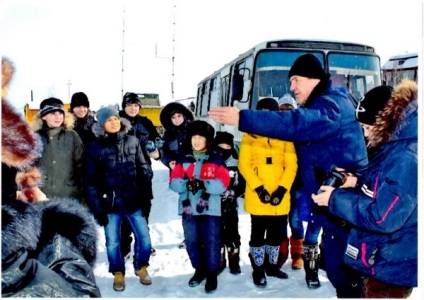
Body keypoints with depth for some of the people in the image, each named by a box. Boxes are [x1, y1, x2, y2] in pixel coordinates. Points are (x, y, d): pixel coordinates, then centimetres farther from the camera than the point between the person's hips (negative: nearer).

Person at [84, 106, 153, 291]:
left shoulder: (132, 141, 1)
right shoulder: (95, 147, -5)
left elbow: (143, 168, 4)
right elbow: (91, 182, -4)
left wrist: (146, 196, 0)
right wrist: (97, 208, -7)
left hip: (133, 200, 2)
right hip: (110, 204, -1)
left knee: (144, 238, 8)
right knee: (112, 242, 11)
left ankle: (141, 267, 35)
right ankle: (118, 273, 35)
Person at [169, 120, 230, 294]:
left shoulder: (216, 160, 2)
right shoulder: (183, 160, 9)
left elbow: (222, 183, -10)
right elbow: (173, 182, -1)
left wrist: (203, 184, -25)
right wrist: (187, 184, -23)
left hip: (210, 209, -3)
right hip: (188, 208, 3)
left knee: (211, 242, 2)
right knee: (192, 242, 11)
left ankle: (212, 274, 17)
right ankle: (199, 270, 30)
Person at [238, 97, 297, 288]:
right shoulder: (250, 136, 2)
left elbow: (291, 165, 1)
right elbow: (244, 165, -4)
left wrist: (282, 189, -12)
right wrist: (259, 189, -15)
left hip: (280, 197, 2)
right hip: (257, 197, -2)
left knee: (277, 233, 14)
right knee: (258, 234, 7)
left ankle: (272, 265, 32)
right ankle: (258, 269, 22)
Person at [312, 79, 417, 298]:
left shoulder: (406, 158, -27)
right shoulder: (397, 150, 6)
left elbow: (383, 216, -30)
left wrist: (336, 198, -20)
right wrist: (357, 182, 3)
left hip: (391, 267, -10)